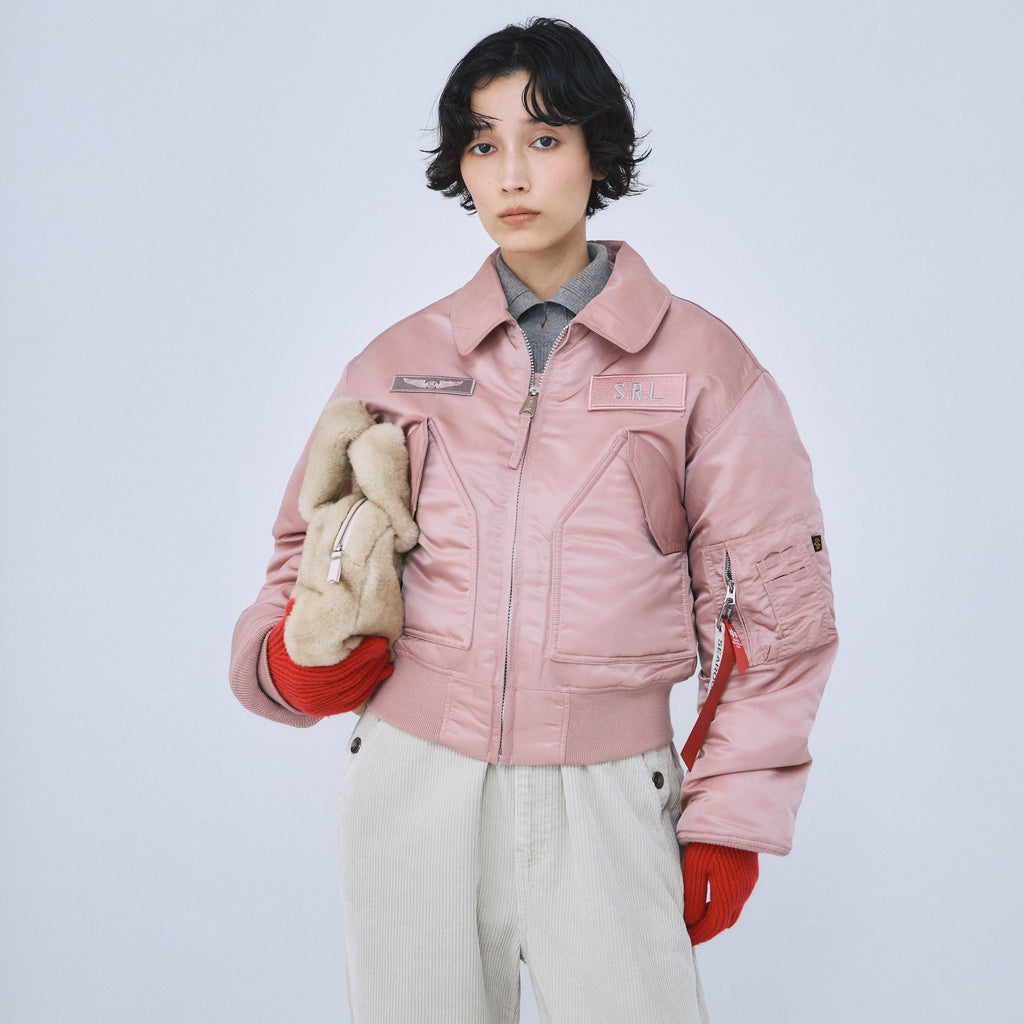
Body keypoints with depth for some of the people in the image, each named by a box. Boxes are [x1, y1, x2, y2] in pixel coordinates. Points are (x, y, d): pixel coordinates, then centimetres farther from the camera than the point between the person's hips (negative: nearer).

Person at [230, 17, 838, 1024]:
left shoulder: (697, 361, 1)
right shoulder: (400, 360, 7)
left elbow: (772, 600, 2)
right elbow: (309, 552, 17)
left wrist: (730, 818, 1)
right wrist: (285, 658, -4)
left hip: (605, 801, -2)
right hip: (412, 784, 2)